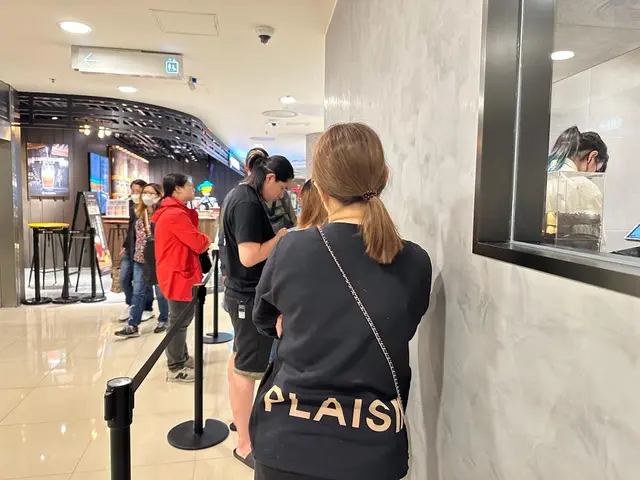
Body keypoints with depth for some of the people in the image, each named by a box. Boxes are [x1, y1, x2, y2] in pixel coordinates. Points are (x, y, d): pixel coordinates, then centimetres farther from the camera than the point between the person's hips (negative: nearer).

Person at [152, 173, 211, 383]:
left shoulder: (171, 211, 14)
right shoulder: (175, 214, -21)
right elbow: (198, 243, -21)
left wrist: (201, 240, -5)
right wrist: (207, 240, 0)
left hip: (176, 271, 11)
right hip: (178, 273, -11)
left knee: (181, 317, 21)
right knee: (179, 320, -1)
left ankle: (181, 357, 35)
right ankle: (176, 369, 11)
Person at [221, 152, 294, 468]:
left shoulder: (238, 195, 9)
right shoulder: (249, 203, -22)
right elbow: (249, 256, -28)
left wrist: (276, 238, 7)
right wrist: (281, 237, -15)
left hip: (240, 292, 11)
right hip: (250, 296, -11)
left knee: (239, 360, 21)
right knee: (248, 368, 0)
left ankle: (240, 419, 39)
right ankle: (245, 444, 14)